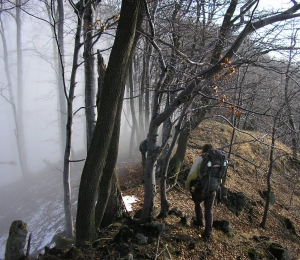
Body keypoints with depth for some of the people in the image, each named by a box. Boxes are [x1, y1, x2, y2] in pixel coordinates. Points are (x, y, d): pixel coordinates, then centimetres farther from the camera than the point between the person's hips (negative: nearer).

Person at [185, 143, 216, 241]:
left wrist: (187, 186, -2)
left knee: (197, 203, 27)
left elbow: (192, 175, -17)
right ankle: (208, 233, 9)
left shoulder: (199, 160, -15)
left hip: (200, 189, -3)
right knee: (209, 210, 10)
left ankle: (199, 221, 45)